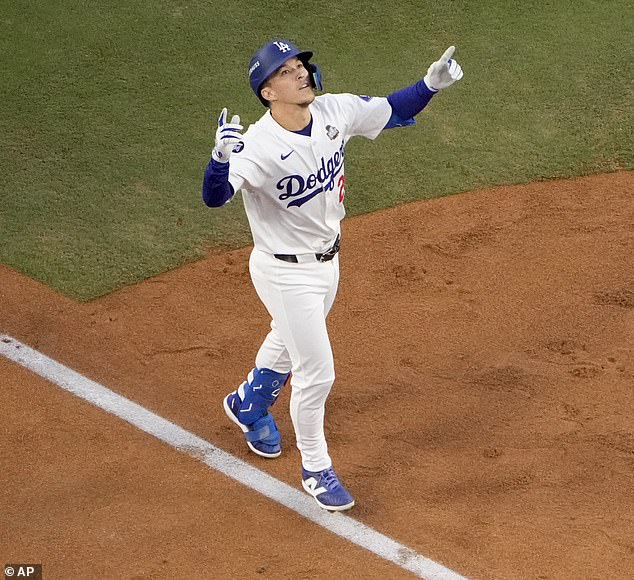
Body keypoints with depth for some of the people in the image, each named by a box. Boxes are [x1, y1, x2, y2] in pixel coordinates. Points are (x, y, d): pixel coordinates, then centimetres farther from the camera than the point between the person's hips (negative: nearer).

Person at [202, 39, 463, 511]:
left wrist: (431, 84, -14)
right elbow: (214, 197, -44)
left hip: (328, 259, 7)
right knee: (317, 374, -1)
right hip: (285, 273, -7)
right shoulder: (259, 145, -31)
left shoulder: (336, 112, -12)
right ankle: (316, 470, 22)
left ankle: (249, 403, 60)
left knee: (289, 342, 30)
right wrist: (221, 155, -64)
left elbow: (392, 111, 3)